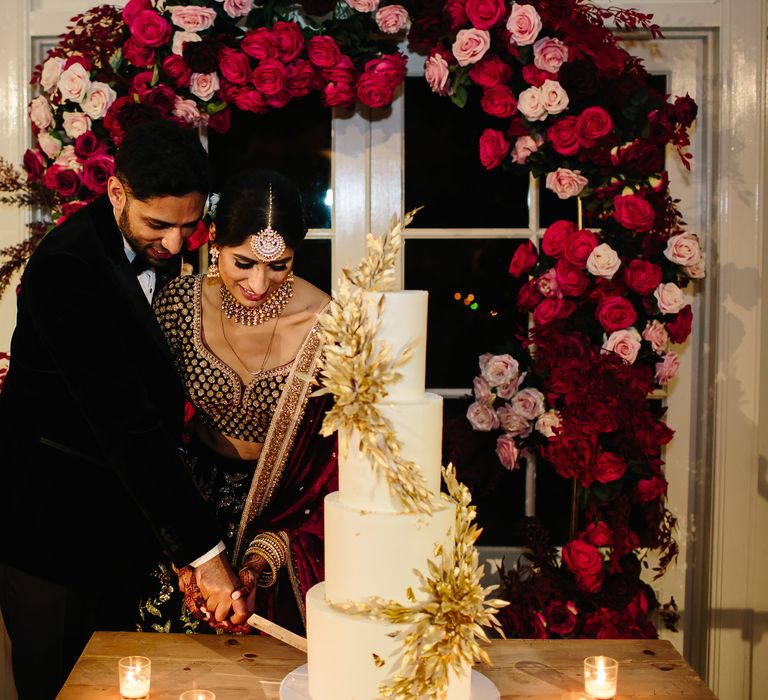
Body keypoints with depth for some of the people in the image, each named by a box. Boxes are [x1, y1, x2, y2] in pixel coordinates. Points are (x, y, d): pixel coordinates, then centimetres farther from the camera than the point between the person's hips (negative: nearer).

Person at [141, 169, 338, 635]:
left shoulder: (326, 326, -22)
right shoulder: (181, 303, -14)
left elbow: (333, 464, -16)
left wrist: (271, 550, -25)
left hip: (288, 506, -2)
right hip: (200, 492, 2)